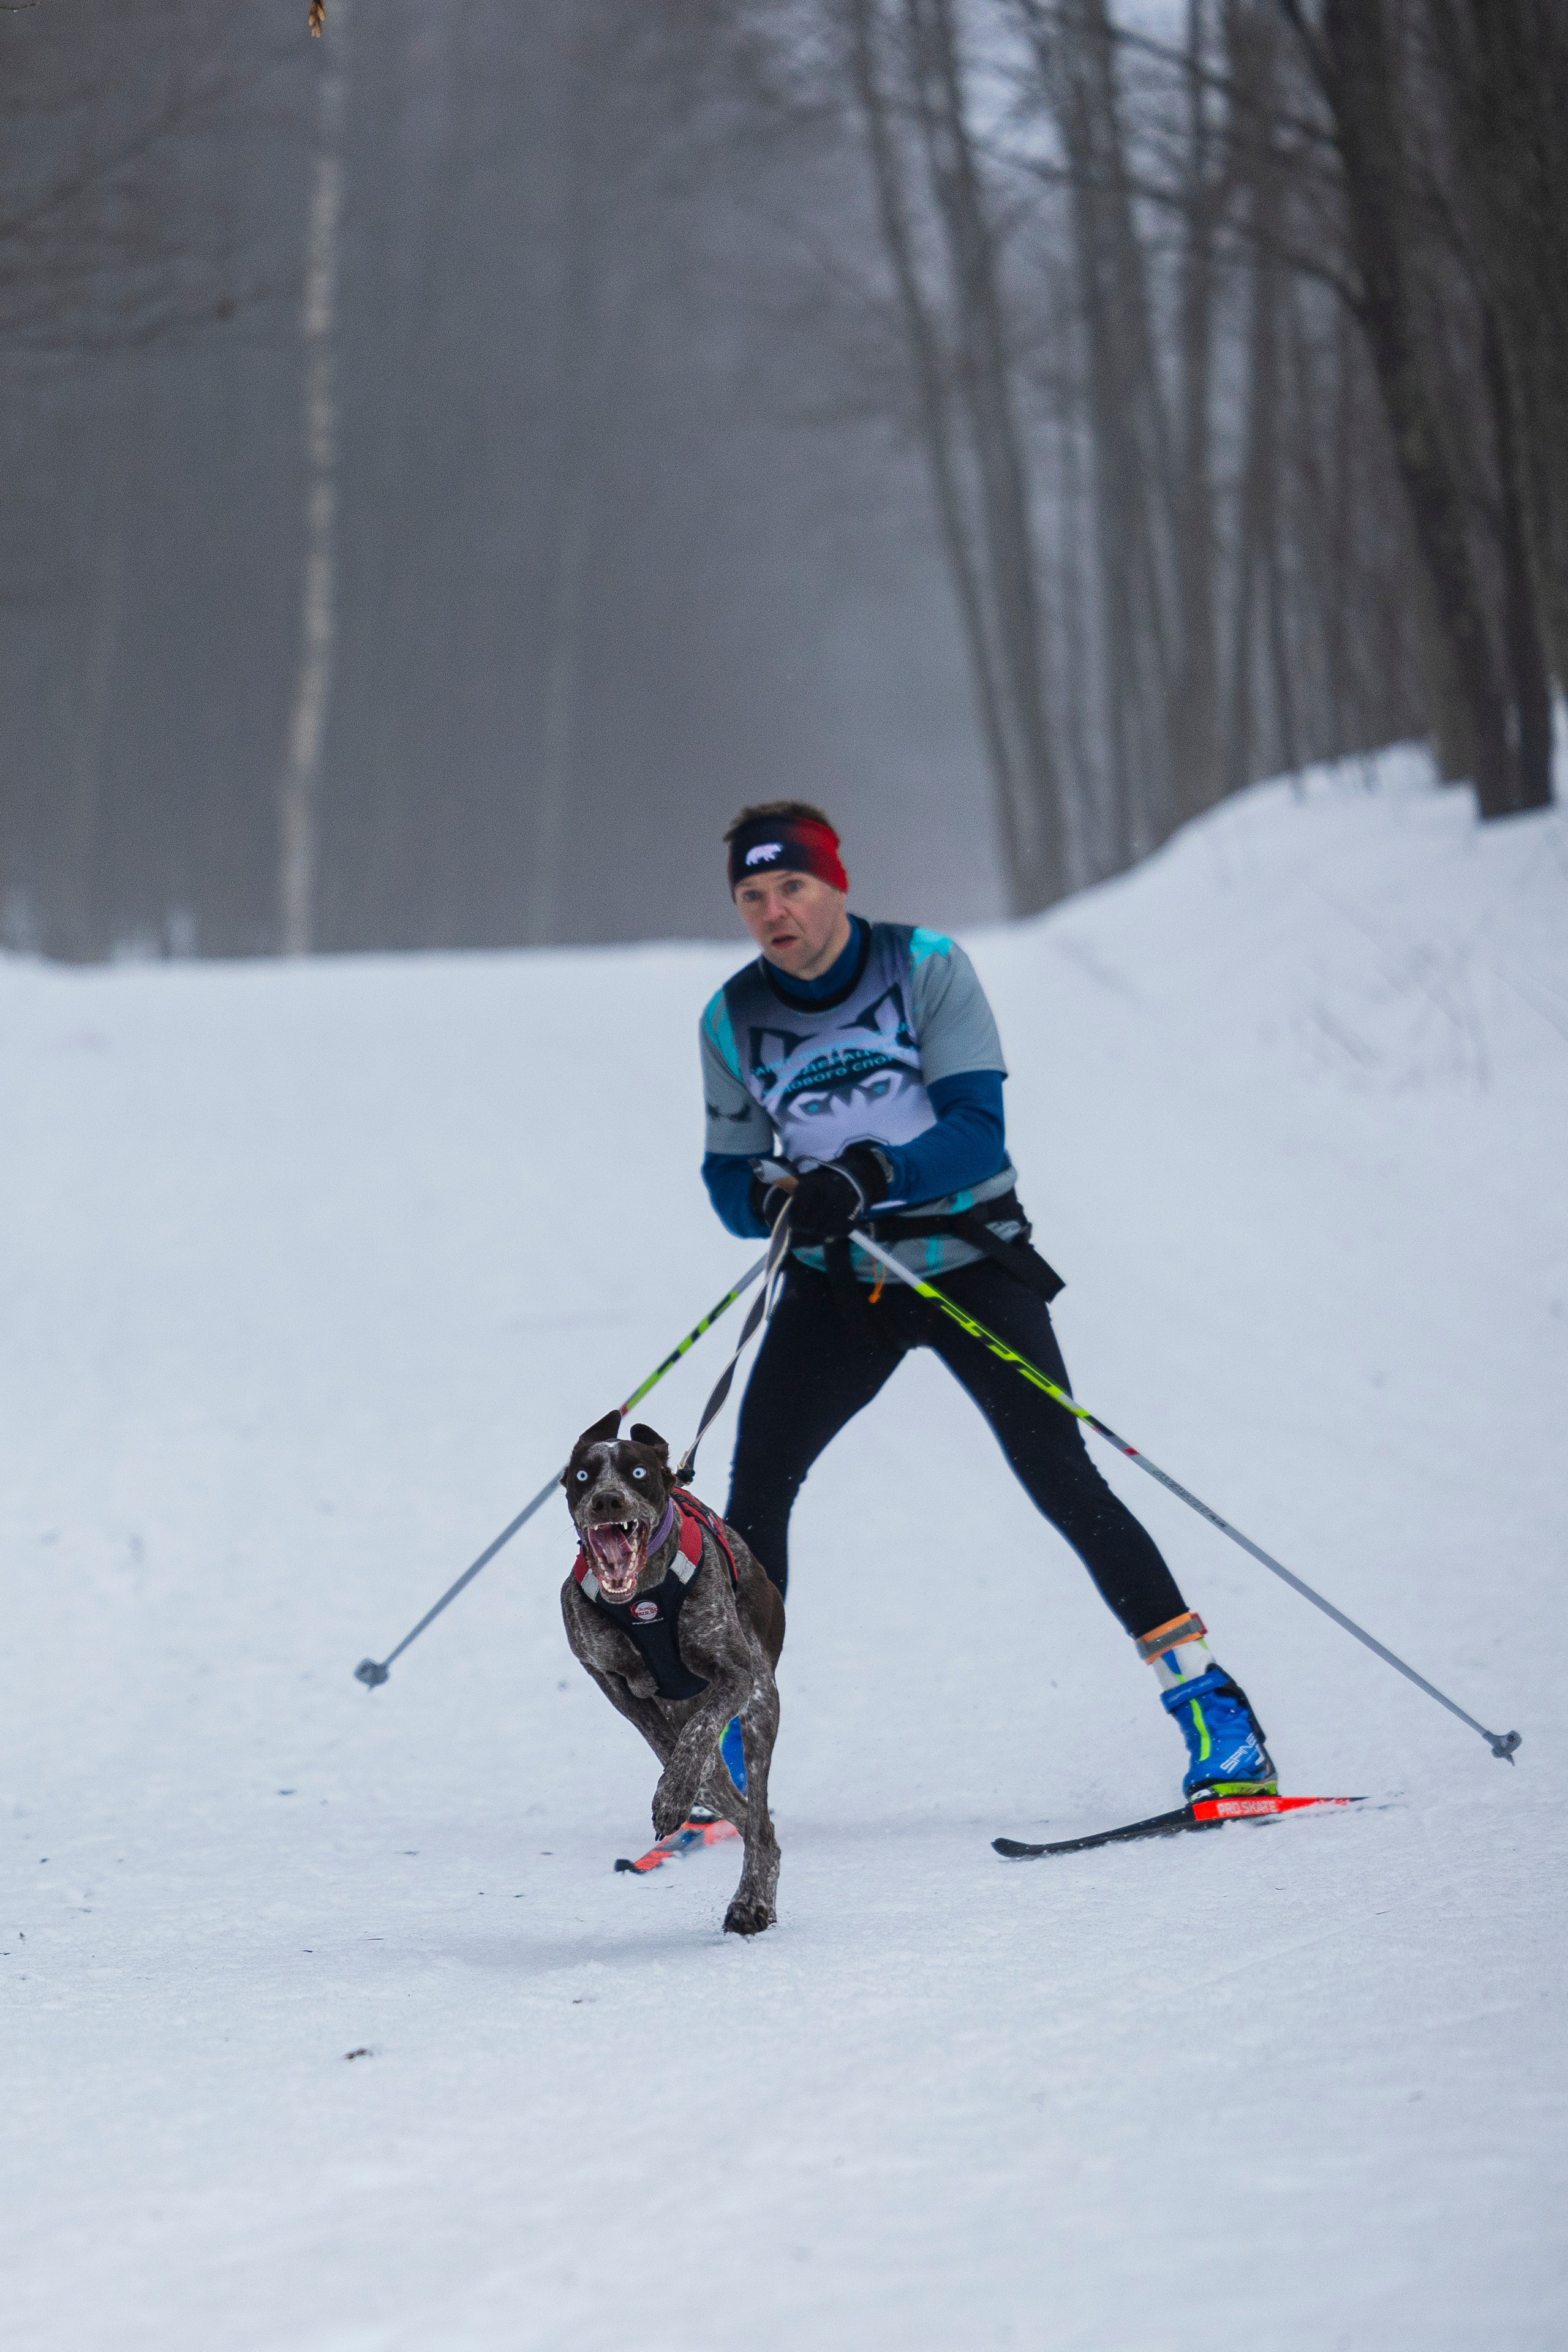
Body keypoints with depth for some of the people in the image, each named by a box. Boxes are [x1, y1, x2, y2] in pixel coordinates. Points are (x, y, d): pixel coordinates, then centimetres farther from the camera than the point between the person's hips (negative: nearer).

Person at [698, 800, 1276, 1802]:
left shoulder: (927, 967, -11)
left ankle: (1209, 1703, -10)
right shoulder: (734, 1018, -1)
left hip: (968, 1258, -3)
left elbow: (978, 1128, -17)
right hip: (840, 1280, 3)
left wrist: (871, 1174, -34)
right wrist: (777, 1199, -22)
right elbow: (731, 1177, 2)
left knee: (1060, 1478, -14)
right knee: (755, 1484, -12)